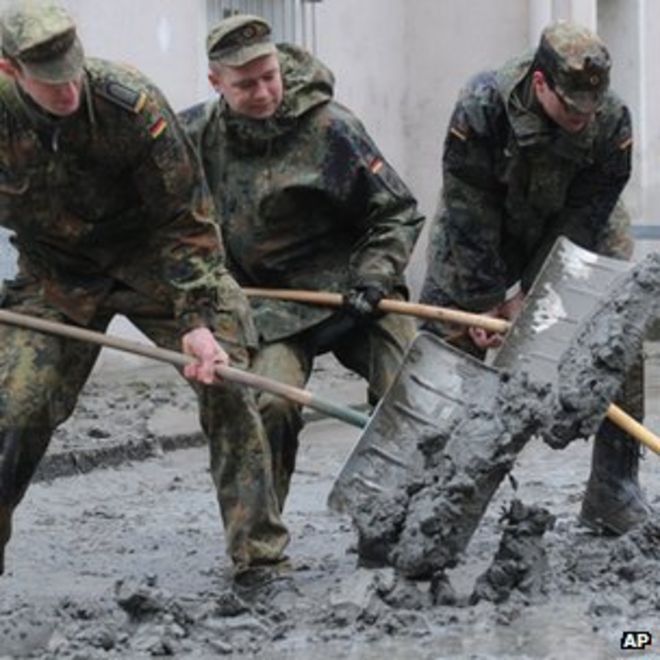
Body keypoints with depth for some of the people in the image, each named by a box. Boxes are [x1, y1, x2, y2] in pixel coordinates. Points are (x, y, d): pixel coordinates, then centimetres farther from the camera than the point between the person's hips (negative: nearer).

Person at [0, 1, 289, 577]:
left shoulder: (134, 106, -27)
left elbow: (185, 218, -20)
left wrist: (197, 319, -24)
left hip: (152, 261, -1)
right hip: (55, 277, 2)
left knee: (224, 379, -11)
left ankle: (258, 547, 0)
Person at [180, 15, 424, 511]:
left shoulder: (328, 127, -12)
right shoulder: (199, 134, -1)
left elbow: (397, 212, -5)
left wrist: (374, 276, -17)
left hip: (351, 289, -2)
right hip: (275, 299, 2)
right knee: (271, 405, -20)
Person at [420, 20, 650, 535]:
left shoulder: (612, 121, -29)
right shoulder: (480, 108, -34)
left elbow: (582, 221, -22)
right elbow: (469, 217, -26)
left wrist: (526, 295, -23)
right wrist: (484, 300, -23)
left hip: (579, 229, 1)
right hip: (488, 226, -1)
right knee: (446, 338, -8)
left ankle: (614, 491, -2)